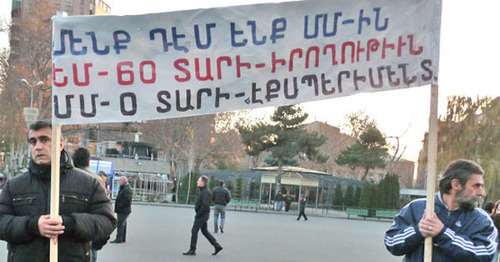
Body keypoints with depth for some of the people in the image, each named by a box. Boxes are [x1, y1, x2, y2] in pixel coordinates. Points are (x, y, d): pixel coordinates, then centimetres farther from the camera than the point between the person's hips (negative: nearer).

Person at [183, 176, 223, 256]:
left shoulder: (205, 192, -19)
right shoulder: (202, 191, 14)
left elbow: (205, 205, -26)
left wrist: (198, 214, -20)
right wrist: (198, 213, 14)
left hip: (202, 215, -10)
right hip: (202, 215, 10)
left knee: (194, 231, -4)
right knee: (205, 231, 14)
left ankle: (192, 250, 2)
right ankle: (217, 246, 16)